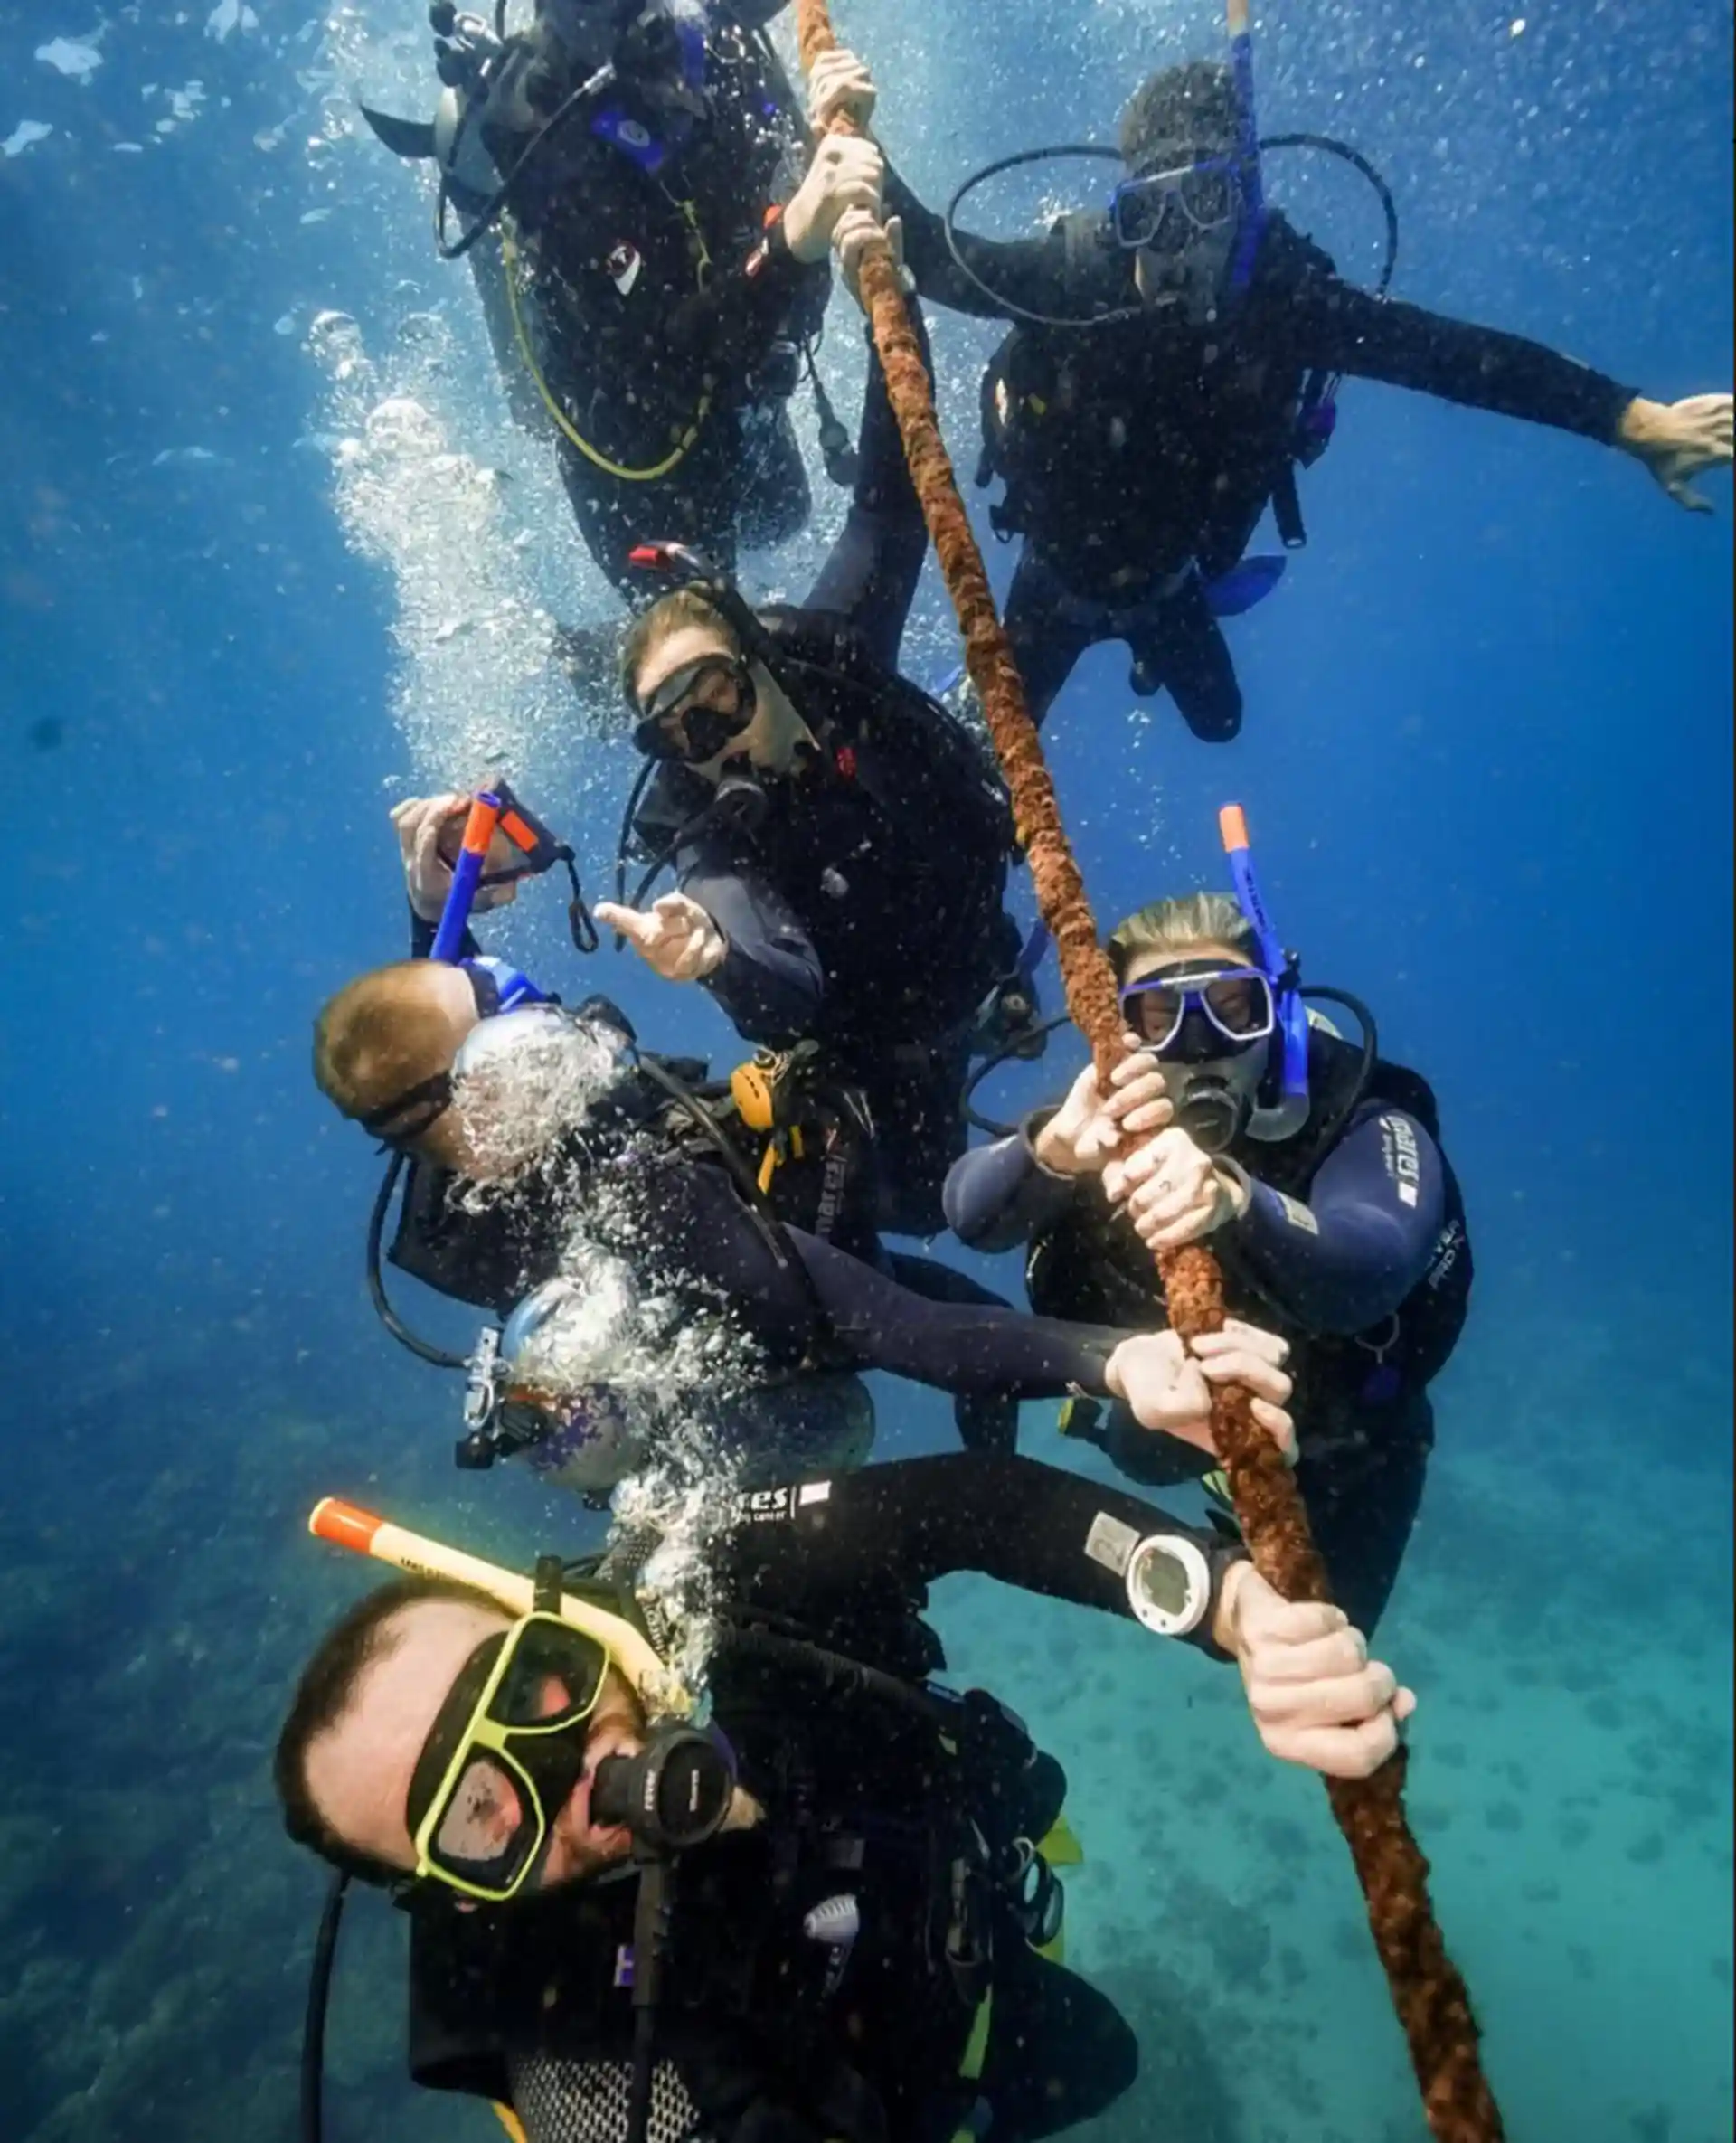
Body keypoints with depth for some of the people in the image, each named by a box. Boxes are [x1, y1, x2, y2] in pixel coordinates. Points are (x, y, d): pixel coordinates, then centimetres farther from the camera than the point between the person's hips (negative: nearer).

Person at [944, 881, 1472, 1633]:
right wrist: (1053, 1147, -60)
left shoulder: (1358, 1121, -33)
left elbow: (1366, 1272, -53)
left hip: (1337, 1441, -3)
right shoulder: (1115, 1114, -23)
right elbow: (972, 1216, -37)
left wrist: (1236, 1201, -74)